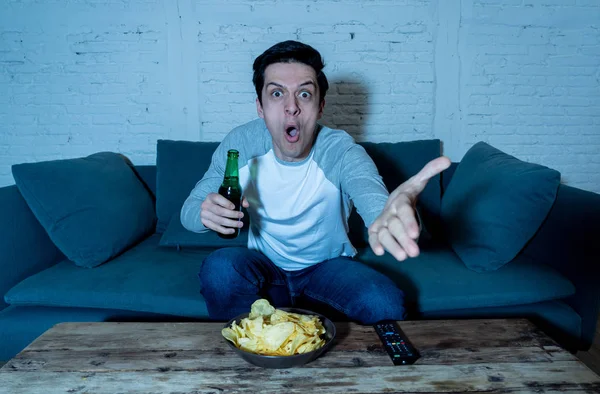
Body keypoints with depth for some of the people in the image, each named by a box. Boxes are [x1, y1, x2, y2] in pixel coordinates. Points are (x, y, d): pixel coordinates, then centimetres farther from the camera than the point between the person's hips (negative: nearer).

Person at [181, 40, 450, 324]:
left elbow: (374, 199, -43)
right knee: (218, 267, -30)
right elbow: (188, 210, -7)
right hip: (264, 266, 2)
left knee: (384, 301, -28)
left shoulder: (342, 152, -22)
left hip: (329, 265, -1)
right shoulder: (240, 144, -14)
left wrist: (388, 217, -70)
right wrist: (205, 214, -34)